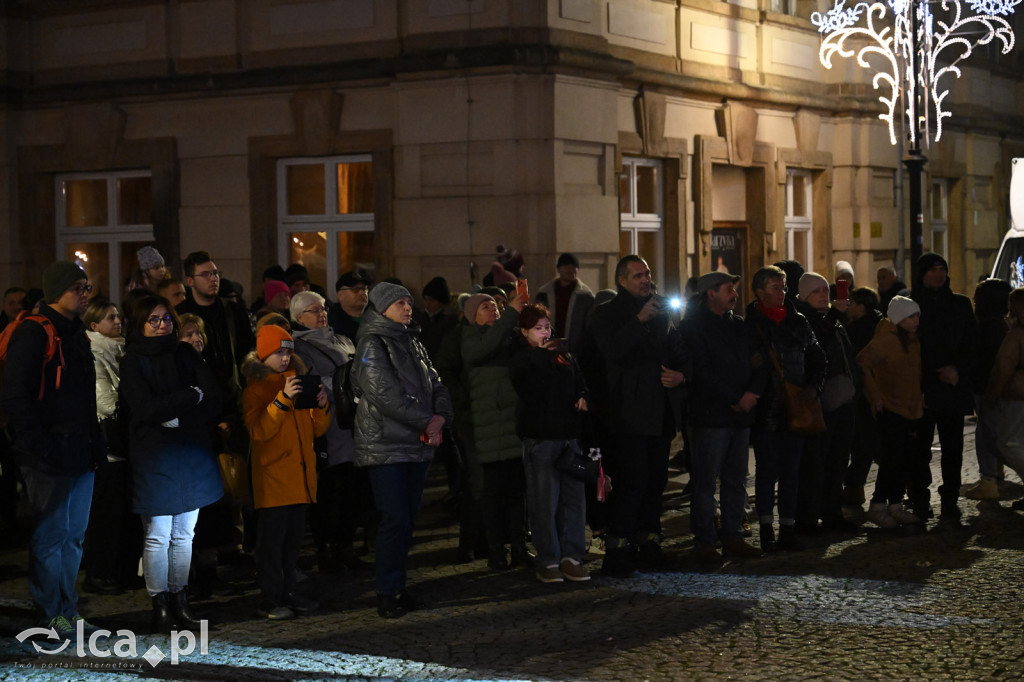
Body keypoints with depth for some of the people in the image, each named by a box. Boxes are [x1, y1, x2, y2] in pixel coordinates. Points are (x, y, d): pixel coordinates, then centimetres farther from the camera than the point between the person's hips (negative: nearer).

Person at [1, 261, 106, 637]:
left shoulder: (77, 334, 16)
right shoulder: (32, 334, -11)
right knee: (50, 536, -2)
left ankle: (68, 610, 21)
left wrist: (94, 444, 15)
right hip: (49, 458, -8)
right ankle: (51, 615, 7)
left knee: (74, 535, 13)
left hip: (81, 456, 8)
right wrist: (40, 447, -19)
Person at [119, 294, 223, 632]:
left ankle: (180, 602, 16)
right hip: (154, 456, -4)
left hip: (192, 454, 4)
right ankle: (160, 606, 5)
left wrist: (178, 418, -11)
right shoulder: (132, 362, -1)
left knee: (184, 535, 9)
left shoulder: (186, 354, 11)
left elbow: (214, 399, 1)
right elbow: (147, 407, -15)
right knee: (158, 537, -2)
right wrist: (192, 396, -8)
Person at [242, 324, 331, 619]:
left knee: (293, 538, 11)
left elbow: (318, 429, 15)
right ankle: (269, 601, -3)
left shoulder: (298, 381, 15)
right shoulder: (255, 389, -1)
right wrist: (282, 400, -24)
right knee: (272, 538, -6)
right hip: (272, 476, -6)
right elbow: (258, 431, -17)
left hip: (300, 476, 6)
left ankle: (287, 592, 20)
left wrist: (321, 406, -5)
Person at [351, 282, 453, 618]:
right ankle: (387, 593, -3)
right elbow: (385, 395, -18)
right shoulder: (372, 345, -8)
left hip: (417, 445, 7)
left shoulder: (413, 343, 16)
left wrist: (440, 417, -7)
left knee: (408, 518, 8)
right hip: (385, 446, -7)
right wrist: (426, 423, -16)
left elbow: (436, 385, 14)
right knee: (395, 519, -10)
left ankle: (397, 586, 16)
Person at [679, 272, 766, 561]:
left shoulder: (739, 326, 17)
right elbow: (702, 373, -14)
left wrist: (753, 392, -6)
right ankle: (704, 540, 1)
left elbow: (758, 364, 14)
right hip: (711, 414, -7)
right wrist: (737, 398, -14)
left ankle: (733, 536, 16)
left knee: (736, 480, 9)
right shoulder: (694, 326, -5)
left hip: (741, 413, 7)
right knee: (705, 480, -4)